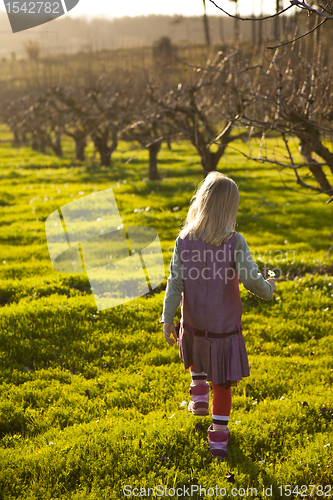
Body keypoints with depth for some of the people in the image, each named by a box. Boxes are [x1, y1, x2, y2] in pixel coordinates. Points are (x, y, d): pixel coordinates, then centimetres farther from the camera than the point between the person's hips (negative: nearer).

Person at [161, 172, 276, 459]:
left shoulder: (184, 240, -9)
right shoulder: (235, 242, -17)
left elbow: (175, 282, -8)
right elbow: (251, 279, -18)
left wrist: (167, 319, 0)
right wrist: (268, 289, 4)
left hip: (194, 325, 2)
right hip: (225, 327, -2)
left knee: (197, 358, 37)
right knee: (223, 383, 14)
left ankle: (199, 393, 24)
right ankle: (219, 437, 22)